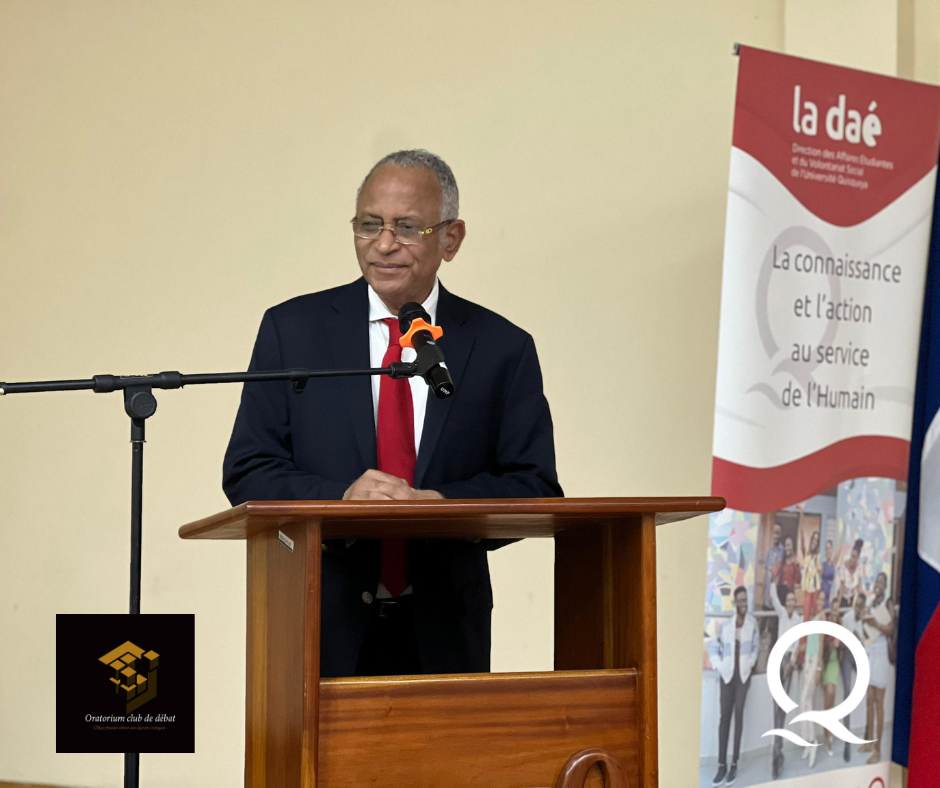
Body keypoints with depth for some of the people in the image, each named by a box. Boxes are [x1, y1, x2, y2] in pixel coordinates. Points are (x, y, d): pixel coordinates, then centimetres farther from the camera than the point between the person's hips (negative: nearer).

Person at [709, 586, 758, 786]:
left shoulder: (752, 622, -3)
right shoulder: (727, 625, -1)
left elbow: (755, 647, 5)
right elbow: (713, 647, 8)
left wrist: (750, 664, -3)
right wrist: (718, 665, -2)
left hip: (743, 675, -1)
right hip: (727, 675, 1)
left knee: (738, 715, -4)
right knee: (725, 716, 0)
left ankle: (734, 764, 0)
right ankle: (722, 765, 3)